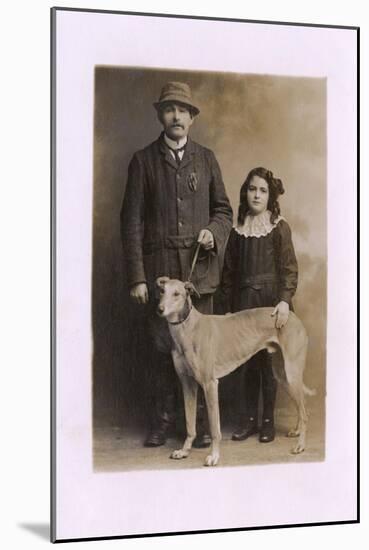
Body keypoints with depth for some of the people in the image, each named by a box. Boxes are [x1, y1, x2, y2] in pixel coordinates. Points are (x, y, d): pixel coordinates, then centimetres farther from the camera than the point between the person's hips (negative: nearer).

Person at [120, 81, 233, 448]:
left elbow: (223, 210, 17)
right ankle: (163, 420, 15)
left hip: (199, 269, 1)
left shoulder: (206, 159, 12)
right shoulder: (143, 160, 4)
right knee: (162, 348, 3)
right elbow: (131, 221, 0)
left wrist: (214, 232, -6)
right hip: (158, 270, -1)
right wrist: (136, 277, -6)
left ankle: (200, 422, 12)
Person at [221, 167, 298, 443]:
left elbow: (290, 268, -7)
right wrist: (230, 306, 9)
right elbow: (229, 272, 13)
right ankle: (248, 420, 14)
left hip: (270, 301, -3)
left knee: (269, 361, 0)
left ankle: (268, 420, 12)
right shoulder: (237, 231, 10)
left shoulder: (279, 227, -1)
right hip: (244, 302, 3)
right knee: (246, 361, 4)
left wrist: (285, 301, -18)